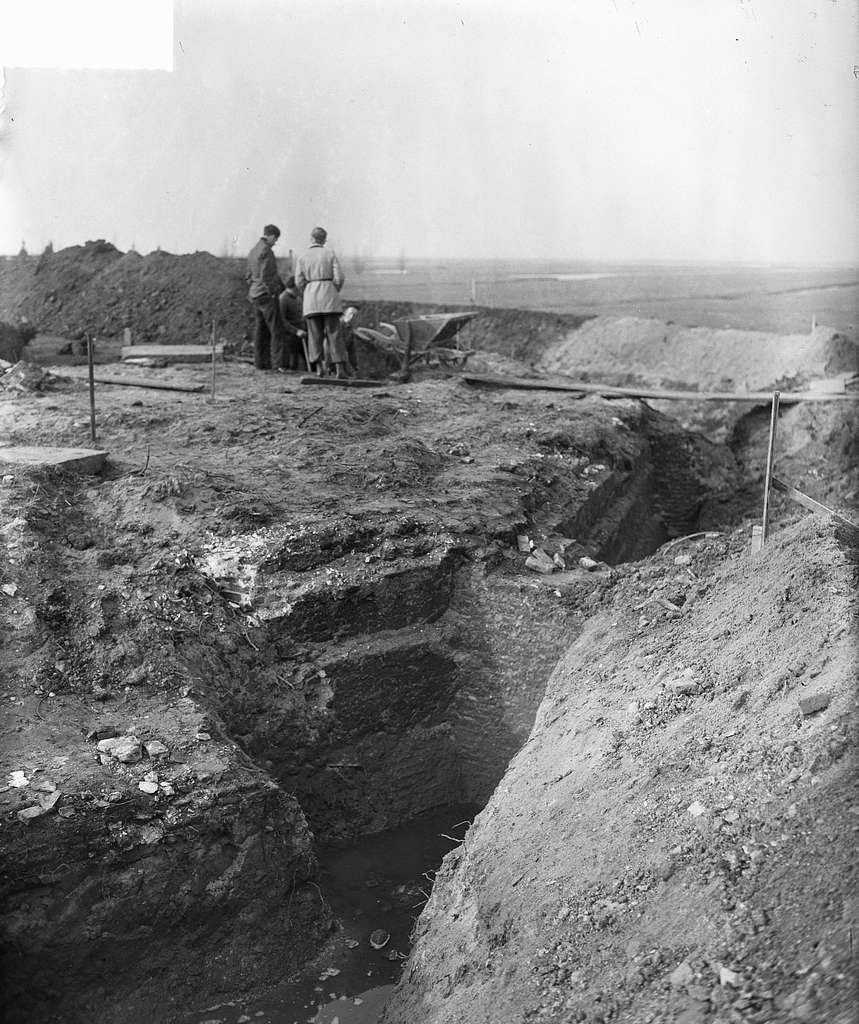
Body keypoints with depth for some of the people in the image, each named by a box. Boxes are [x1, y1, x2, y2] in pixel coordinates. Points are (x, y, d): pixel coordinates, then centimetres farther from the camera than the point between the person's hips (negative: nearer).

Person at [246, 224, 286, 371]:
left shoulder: (252, 251, 15)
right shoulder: (266, 250, -12)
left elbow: (249, 276, 19)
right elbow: (266, 275, -18)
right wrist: (272, 292, -13)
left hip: (254, 295, 9)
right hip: (267, 294, -9)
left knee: (260, 329, 10)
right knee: (276, 329, -9)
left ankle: (260, 362, 10)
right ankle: (278, 363, -14)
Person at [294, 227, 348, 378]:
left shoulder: (302, 258, 4)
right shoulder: (331, 253, 2)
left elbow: (299, 283, 0)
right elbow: (339, 277, -4)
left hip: (310, 297, 1)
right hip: (329, 295, -1)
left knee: (315, 334, 6)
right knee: (333, 333, 0)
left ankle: (319, 368, -2)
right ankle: (340, 369, -7)